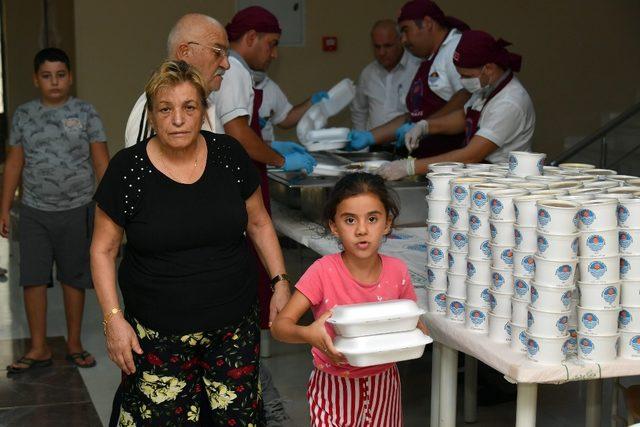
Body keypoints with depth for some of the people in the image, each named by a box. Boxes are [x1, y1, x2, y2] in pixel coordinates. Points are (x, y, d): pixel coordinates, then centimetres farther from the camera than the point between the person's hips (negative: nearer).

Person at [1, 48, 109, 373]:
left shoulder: (85, 113, 0)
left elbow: (101, 163, -1)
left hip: (76, 211, -2)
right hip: (34, 212, 2)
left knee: (73, 278, 7)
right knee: (32, 279, -1)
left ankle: (74, 343, 21)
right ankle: (39, 349, 10)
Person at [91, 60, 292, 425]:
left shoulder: (230, 155, -1)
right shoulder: (127, 169, -7)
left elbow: (258, 223, 12)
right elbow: (103, 250, 0)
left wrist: (281, 282, 5)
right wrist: (113, 317, -7)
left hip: (234, 326, 2)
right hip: (158, 335, -2)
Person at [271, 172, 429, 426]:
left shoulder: (397, 272, -9)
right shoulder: (323, 271, -18)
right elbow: (280, 325, -19)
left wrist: (418, 332, -18)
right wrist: (307, 334, -41)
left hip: (383, 382, 3)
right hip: (334, 385, -3)